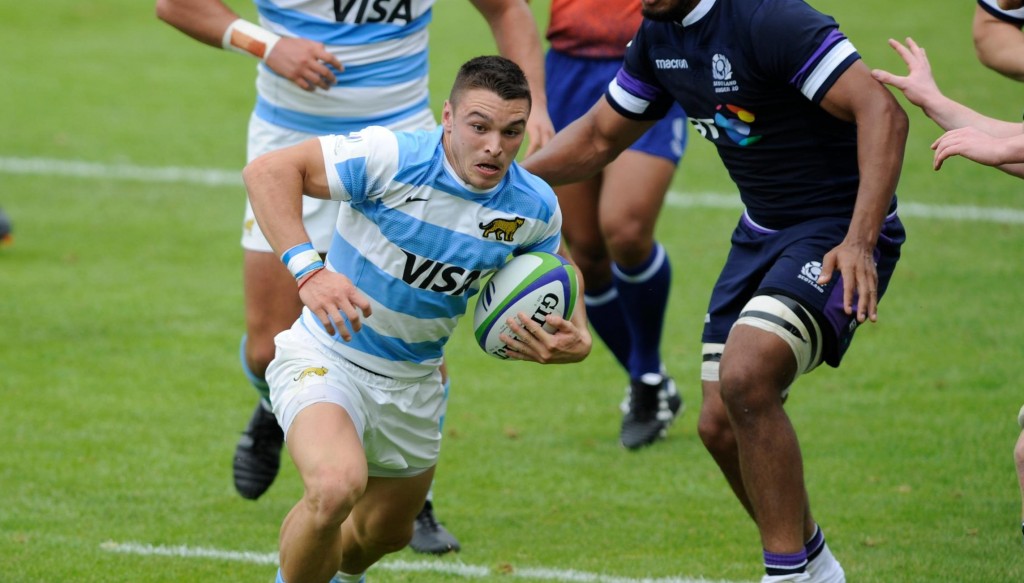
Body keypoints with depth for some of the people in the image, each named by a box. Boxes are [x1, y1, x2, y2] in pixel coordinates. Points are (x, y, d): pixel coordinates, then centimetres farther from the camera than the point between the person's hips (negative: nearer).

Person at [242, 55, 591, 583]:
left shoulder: (533, 206, -9)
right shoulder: (391, 158, -26)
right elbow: (267, 170, -26)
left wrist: (575, 340, -10)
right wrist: (307, 268, -38)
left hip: (413, 381, 6)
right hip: (328, 357, -5)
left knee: (385, 533, 23)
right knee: (336, 487, -34)